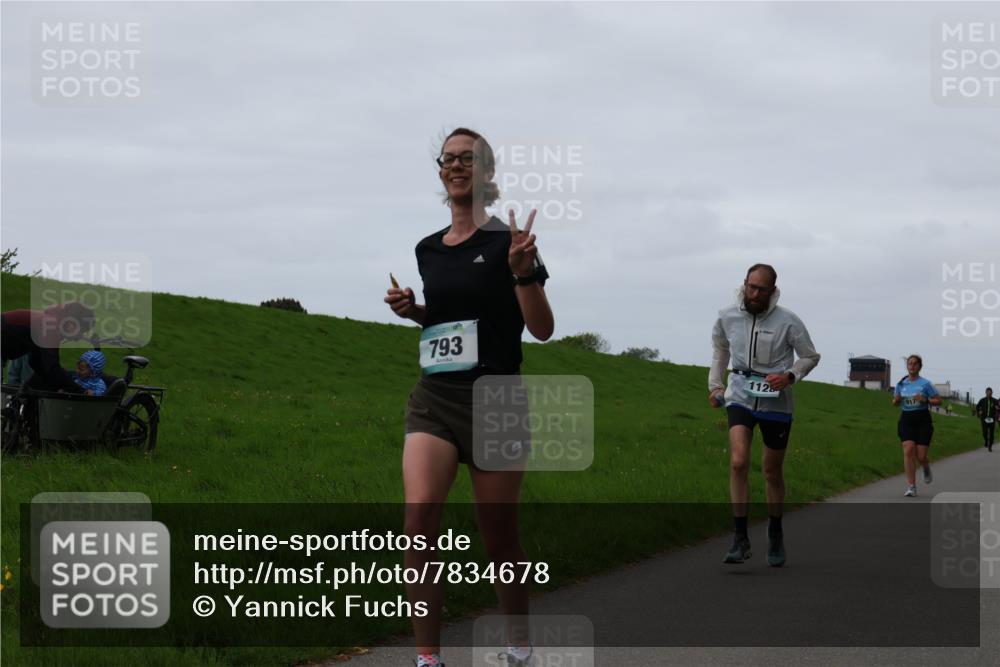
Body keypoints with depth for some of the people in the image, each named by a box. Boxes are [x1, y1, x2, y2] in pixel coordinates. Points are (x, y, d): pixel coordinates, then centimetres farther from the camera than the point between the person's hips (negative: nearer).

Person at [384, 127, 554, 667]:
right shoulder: (428, 249, 12)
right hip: (434, 400, 4)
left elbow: (543, 329, -6)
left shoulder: (507, 242, -4)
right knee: (419, 519, -17)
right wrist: (412, 309, 7)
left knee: (499, 537, 3)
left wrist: (522, 272, -21)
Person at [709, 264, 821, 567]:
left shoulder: (788, 321, -11)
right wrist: (714, 384, 11)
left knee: (773, 472, 10)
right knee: (738, 462, -19)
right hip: (740, 396, 1)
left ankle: (775, 536, 31)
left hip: (776, 402, -1)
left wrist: (789, 376, -16)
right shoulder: (727, 317, -3)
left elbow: (810, 357, 1)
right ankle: (740, 537, -14)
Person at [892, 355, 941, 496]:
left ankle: (927, 469, 36)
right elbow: (895, 402, 18)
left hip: (923, 420, -2)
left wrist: (925, 400, -18)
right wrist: (896, 400, -7)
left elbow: (938, 400, 0)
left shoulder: (925, 384, -4)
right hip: (906, 419, 2)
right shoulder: (901, 384, 5)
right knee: (908, 451, -15)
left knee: (921, 456, -3)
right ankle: (911, 486, -11)